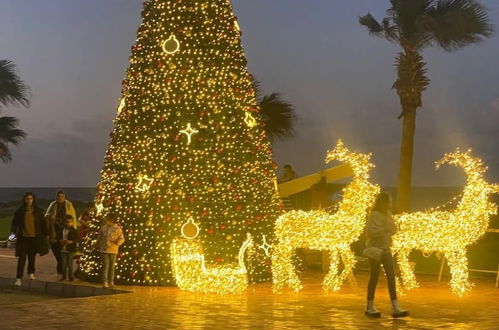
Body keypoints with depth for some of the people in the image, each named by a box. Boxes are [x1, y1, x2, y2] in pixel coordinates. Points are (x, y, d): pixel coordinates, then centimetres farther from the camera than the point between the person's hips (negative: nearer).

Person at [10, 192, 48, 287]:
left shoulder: (38, 211, 1)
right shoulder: (20, 211, 0)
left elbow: (43, 223, 7)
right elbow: (15, 222, 5)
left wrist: (45, 235, 6)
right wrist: (13, 231, -11)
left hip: (34, 237, 1)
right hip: (23, 237, -1)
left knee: (32, 257, 13)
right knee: (21, 258, -8)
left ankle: (31, 273, 37)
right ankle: (19, 278, -8)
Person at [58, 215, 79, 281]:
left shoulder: (74, 231, -5)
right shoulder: (62, 230, 8)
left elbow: (76, 239, -9)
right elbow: (58, 238, 11)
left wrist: (70, 242, -23)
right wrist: (61, 241, -9)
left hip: (71, 250, -4)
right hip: (63, 249, 4)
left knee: (70, 263, 0)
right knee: (64, 263, 9)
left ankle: (70, 276, 11)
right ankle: (64, 276, 21)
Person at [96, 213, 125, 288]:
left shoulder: (117, 228, -2)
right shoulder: (103, 228, 6)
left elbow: (122, 239, -5)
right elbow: (99, 238, 16)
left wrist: (116, 243, -20)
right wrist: (98, 246, 12)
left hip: (113, 251, -1)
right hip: (104, 250, 1)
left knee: (112, 266, 6)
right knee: (105, 266, -5)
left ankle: (111, 281, 15)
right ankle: (105, 282, -3)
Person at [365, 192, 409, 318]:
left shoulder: (387, 214, 9)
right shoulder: (374, 215, -15)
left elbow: (393, 229, 9)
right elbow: (371, 231, -25)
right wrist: (385, 229, -28)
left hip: (385, 249, 7)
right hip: (375, 249, -7)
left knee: (391, 276, -2)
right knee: (374, 278, 2)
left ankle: (395, 308, -4)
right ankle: (370, 308, 15)